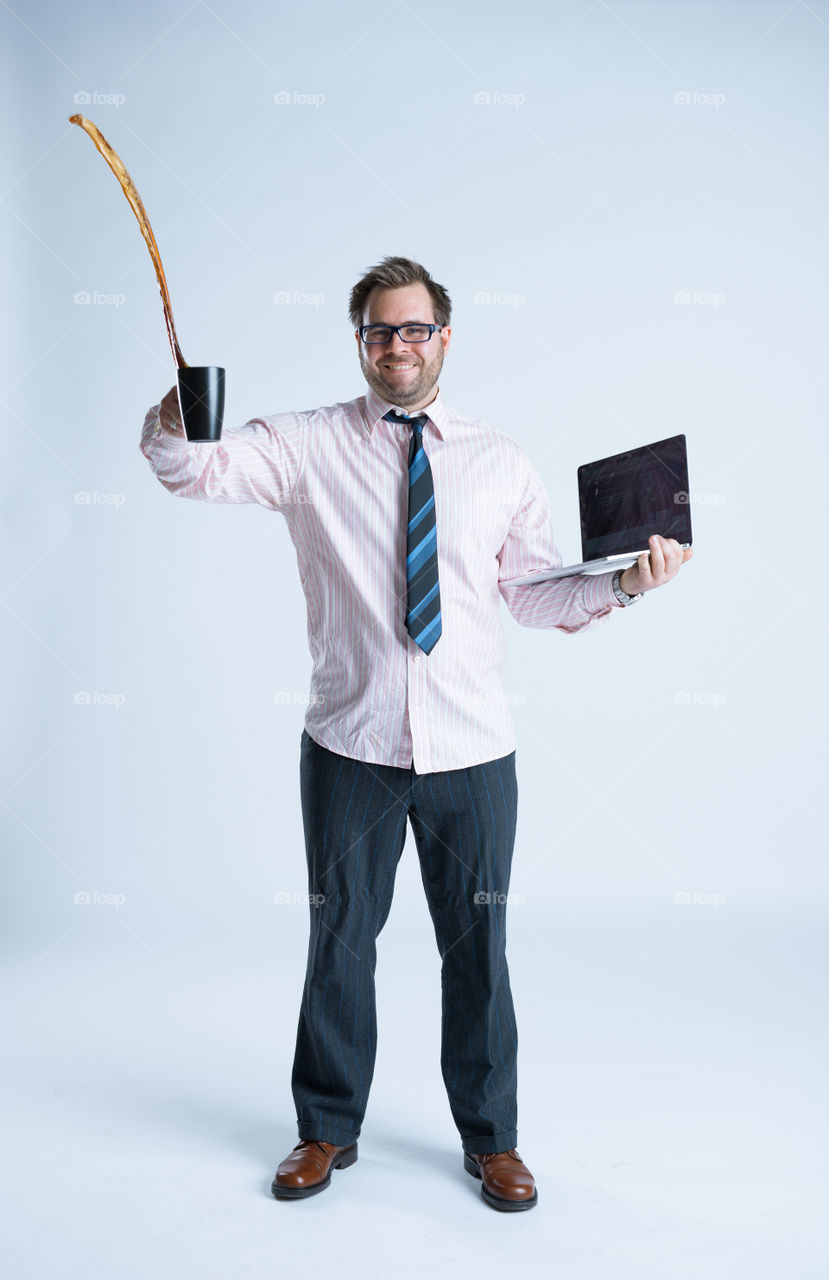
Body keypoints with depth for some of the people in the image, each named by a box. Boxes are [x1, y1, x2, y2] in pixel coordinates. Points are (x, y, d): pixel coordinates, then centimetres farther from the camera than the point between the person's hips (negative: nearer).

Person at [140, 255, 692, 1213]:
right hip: (350, 746, 0)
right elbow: (192, 469, -9)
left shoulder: (499, 461, 6)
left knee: (477, 945, 12)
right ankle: (328, 1131, 37)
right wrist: (173, 419, -31)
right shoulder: (307, 445, 1)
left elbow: (537, 594, 8)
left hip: (472, 749, 1)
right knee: (339, 939, 14)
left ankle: (491, 1141, 34)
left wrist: (626, 582, -7)